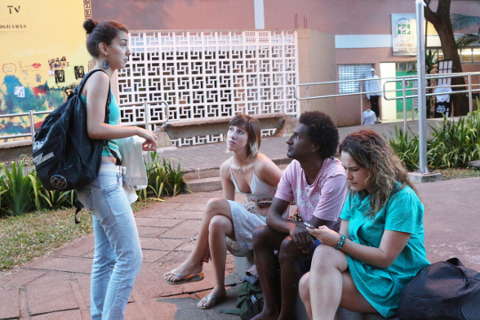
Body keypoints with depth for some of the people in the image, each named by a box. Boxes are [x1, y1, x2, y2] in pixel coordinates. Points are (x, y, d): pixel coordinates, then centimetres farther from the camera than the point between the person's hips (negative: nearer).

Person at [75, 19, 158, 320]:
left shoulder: (100, 80, 18)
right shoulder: (99, 78, -9)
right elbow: (95, 128, -20)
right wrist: (138, 129, -12)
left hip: (104, 177, 10)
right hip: (104, 175, -10)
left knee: (106, 258, 15)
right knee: (130, 256, -8)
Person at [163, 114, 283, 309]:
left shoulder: (261, 165, -18)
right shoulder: (226, 168, 2)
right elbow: (229, 210, 6)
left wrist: (261, 208, -12)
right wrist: (207, 244, -2)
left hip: (269, 224, -6)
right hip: (248, 222, 6)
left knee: (214, 205, -23)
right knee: (217, 223, -27)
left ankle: (194, 264, -5)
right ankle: (219, 288, -11)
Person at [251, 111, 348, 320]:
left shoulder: (334, 176, -28)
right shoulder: (294, 169, -5)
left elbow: (316, 227, -25)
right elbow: (272, 215, -8)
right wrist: (293, 226, -29)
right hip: (307, 233, 8)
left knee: (289, 246, -30)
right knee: (260, 235, -9)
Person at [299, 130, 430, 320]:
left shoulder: (402, 198, -12)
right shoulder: (355, 195, 11)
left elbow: (385, 258, -14)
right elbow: (344, 239, 6)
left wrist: (339, 242, -22)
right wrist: (328, 237, -17)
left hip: (393, 283, -6)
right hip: (363, 271, 6)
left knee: (324, 254, -29)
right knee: (307, 284, -24)